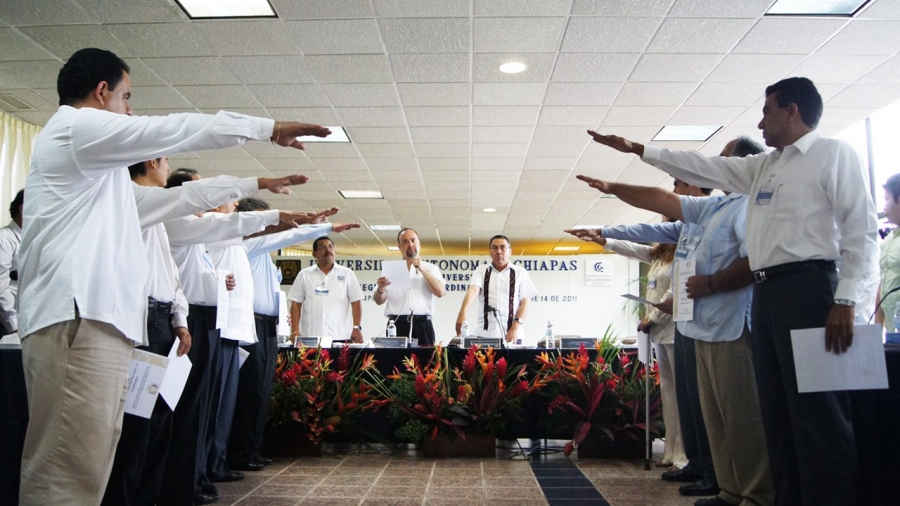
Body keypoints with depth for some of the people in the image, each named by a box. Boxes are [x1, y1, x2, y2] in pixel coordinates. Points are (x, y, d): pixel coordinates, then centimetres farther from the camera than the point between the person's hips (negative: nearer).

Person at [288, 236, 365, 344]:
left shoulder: (347, 274, 7)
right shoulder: (304, 275, 8)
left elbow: (356, 302, 5)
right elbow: (296, 304, 8)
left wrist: (356, 328, -5)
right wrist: (295, 331, -1)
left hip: (340, 337, 0)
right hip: (310, 337, 1)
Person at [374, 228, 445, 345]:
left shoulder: (430, 268, 12)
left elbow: (440, 292, -4)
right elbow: (379, 301, 9)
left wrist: (422, 269, -8)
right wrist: (380, 289, -14)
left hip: (422, 325, 0)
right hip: (397, 325, 1)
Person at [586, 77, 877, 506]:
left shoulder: (834, 154, 0)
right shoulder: (762, 166, 22)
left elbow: (861, 229, -8)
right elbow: (704, 167, 26)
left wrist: (845, 301, -16)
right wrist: (637, 149, 26)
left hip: (807, 286, -8)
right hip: (765, 292, 8)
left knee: (817, 413, -8)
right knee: (777, 412, 9)